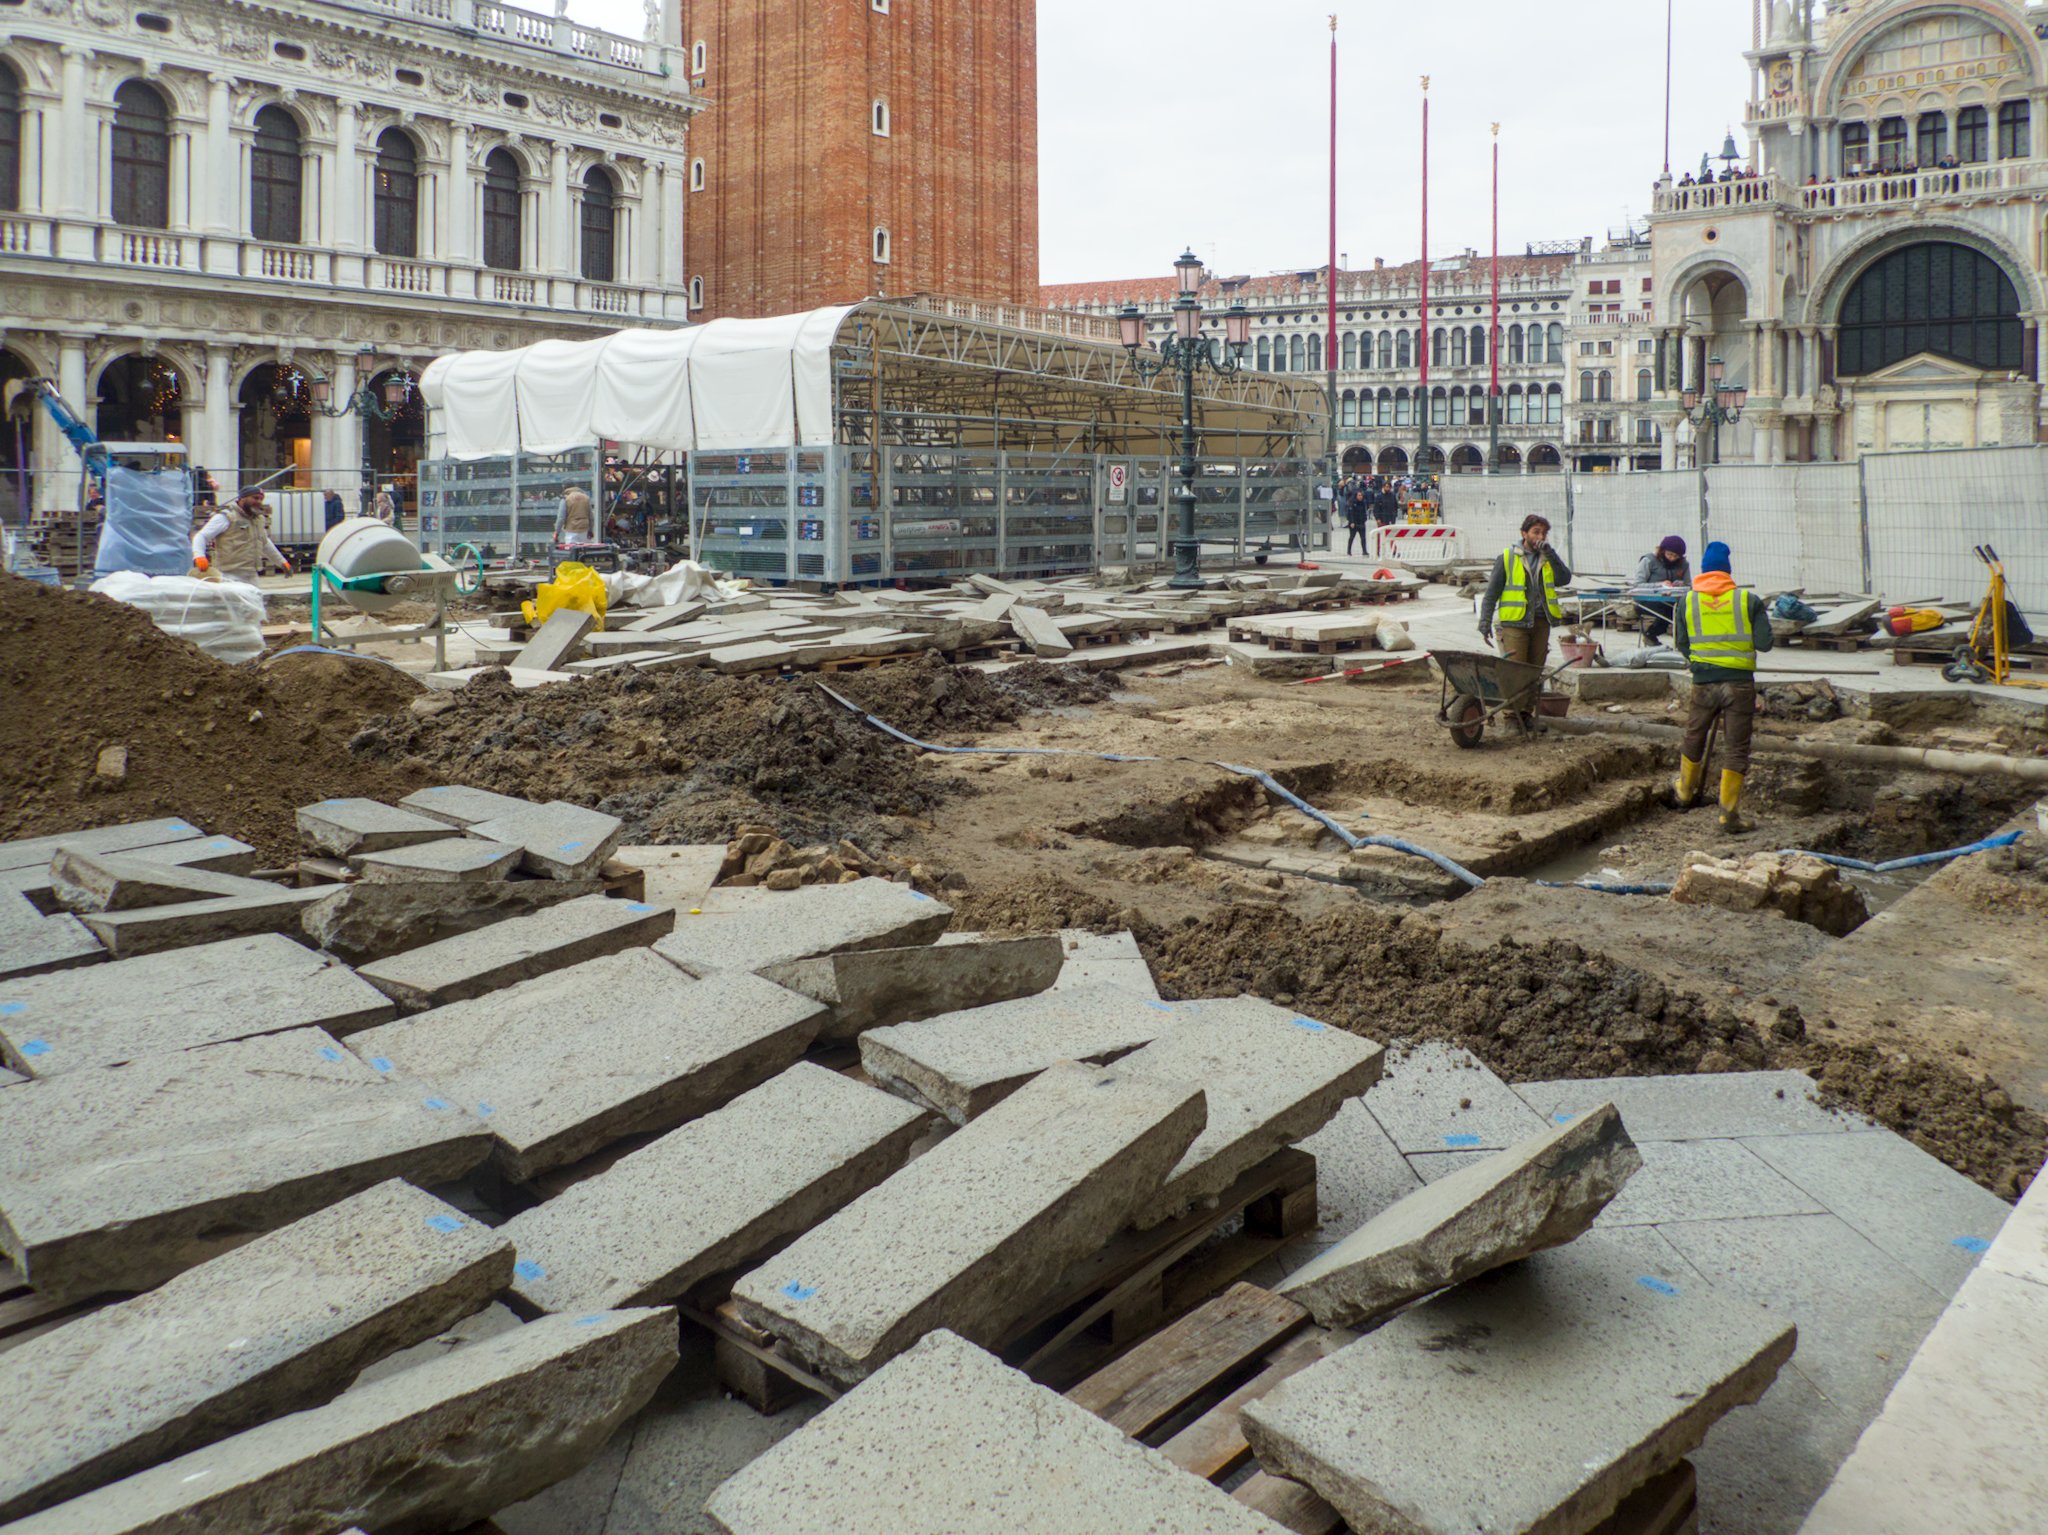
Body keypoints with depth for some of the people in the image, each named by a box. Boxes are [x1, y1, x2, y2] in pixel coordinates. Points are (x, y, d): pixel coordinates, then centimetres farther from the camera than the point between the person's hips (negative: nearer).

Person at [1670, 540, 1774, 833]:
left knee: (1694, 737, 22)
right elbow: (1765, 643, -7)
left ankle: (1685, 793, 38)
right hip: (1740, 683, -2)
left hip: (1704, 683, 2)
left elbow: (1681, 644, 6)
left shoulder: (1687, 601, 2)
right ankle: (1729, 814, 4)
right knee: (1737, 748, 4)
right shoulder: (1749, 600, -4)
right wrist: (1740, 640, 12)